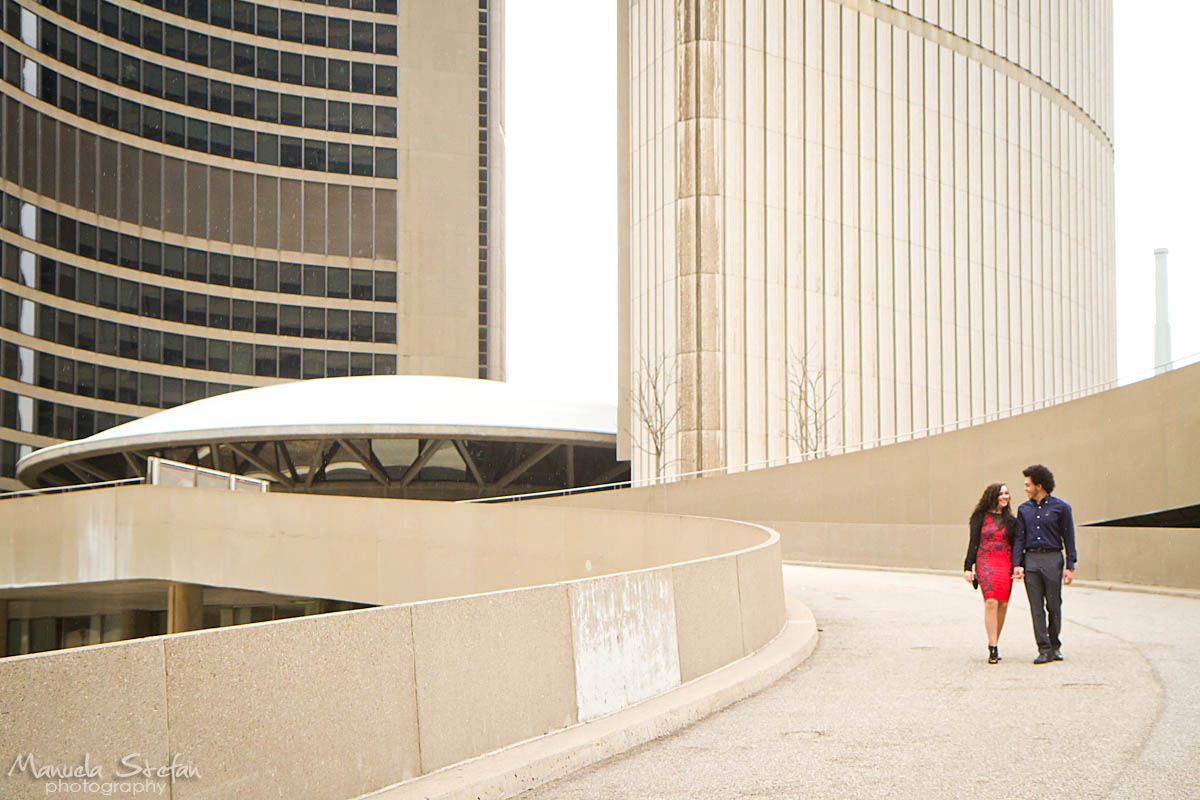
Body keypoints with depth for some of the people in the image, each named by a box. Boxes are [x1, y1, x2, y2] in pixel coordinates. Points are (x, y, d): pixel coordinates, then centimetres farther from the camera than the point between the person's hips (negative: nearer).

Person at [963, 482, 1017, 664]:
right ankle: (993, 648, -17)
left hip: (1006, 565, 3)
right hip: (985, 563, -3)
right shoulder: (980, 517, 5)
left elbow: (1016, 545, 13)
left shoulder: (1011, 520, 13)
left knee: (1003, 604, -1)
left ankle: (994, 644, 14)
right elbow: (973, 543, 4)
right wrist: (968, 567, -1)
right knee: (991, 602, -17)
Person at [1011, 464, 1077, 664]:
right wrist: (1017, 564, -1)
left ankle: (1055, 645, 19)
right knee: (1036, 607, -2)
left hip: (1052, 559, -3)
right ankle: (1044, 649, 0)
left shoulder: (1060, 507, 1)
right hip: (1030, 559, 3)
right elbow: (1019, 538, 10)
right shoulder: (1024, 509, 11)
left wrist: (1070, 567, -5)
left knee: (1054, 606, 2)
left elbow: (1069, 538, 1)